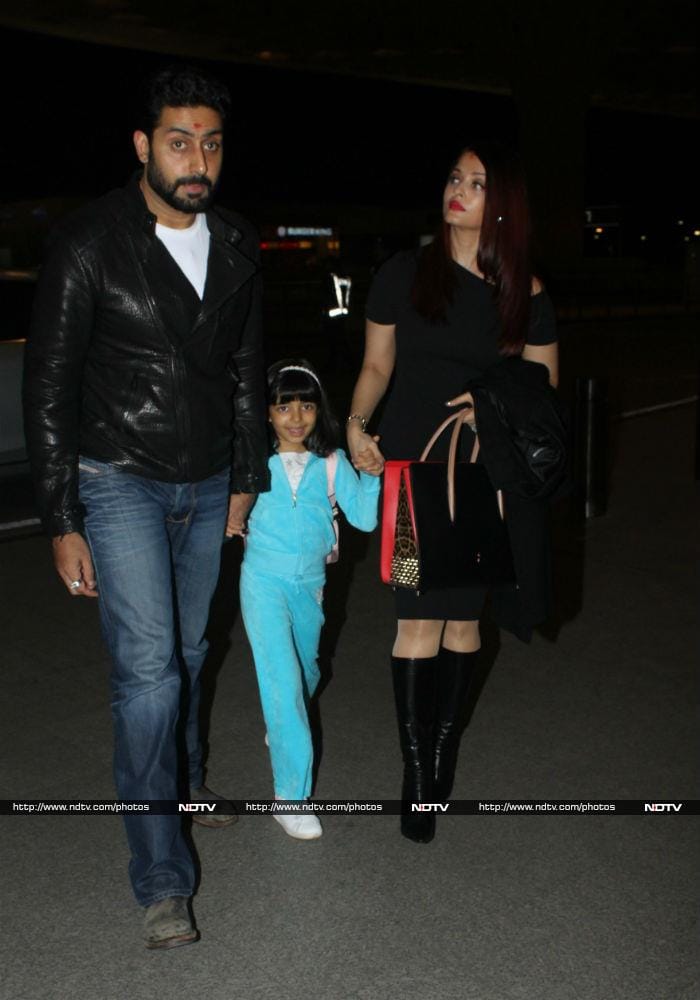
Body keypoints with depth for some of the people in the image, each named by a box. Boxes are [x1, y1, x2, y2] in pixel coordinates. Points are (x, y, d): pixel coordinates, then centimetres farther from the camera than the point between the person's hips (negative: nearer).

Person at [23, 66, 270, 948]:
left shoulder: (235, 247, 2)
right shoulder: (89, 244, -14)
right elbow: (48, 388, -11)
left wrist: (248, 478, 14)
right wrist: (61, 523, -12)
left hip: (206, 486, 5)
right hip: (121, 483, -5)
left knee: (186, 654, 18)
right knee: (148, 672, -11)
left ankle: (178, 780, 45)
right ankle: (162, 880, 1)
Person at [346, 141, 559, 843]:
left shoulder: (525, 293, 2)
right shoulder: (404, 273, 0)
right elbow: (376, 366, 7)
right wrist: (356, 424, -8)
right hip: (411, 467, -1)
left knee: (463, 620, 8)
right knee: (421, 621, -5)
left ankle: (443, 752, 26)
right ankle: (417, 777, 5)